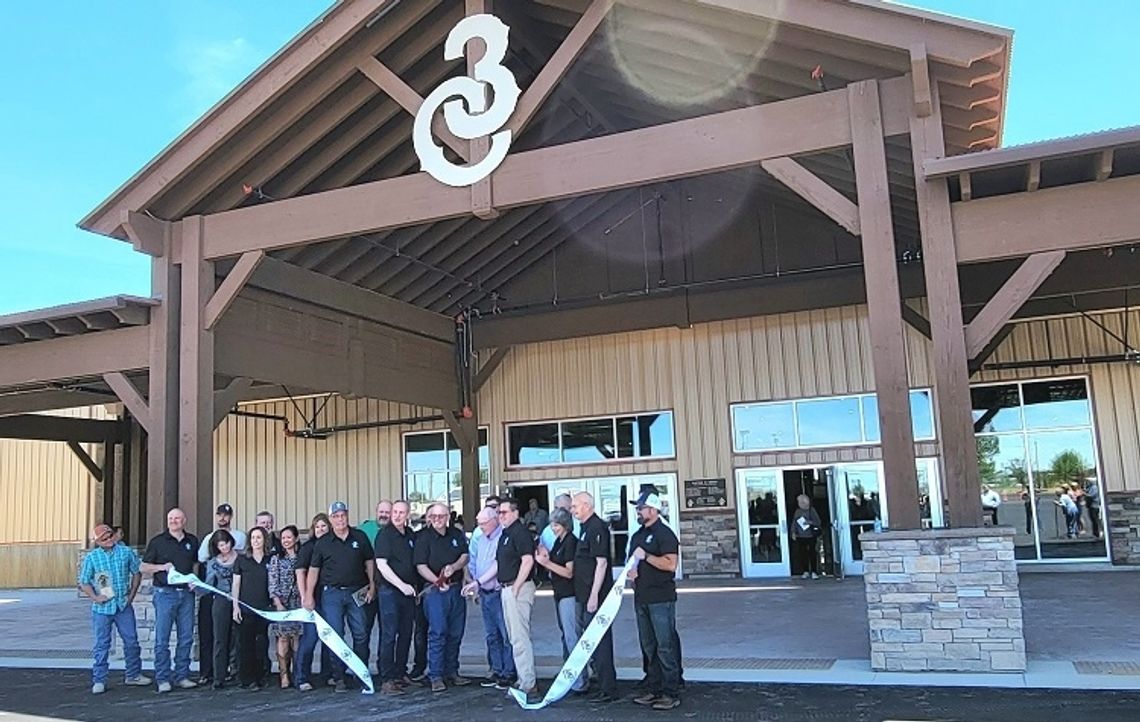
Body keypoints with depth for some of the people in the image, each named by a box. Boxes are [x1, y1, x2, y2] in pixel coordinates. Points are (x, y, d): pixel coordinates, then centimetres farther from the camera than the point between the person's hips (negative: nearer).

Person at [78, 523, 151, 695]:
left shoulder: (126, 552, 2)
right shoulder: (91, 557, -1)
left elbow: (137, 573, 10)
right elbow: (84, 583, 2)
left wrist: (131, 594, 3)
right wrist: (95, 598, -12)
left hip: (123, 605, 2)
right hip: (102, 608, -2)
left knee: (131, 641, 7)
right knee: (102, 644, 2)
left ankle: (133, 675, 21)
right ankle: (99, 681, 12)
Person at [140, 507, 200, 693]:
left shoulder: (192, 541, 11)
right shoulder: (157, 542, 2)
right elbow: (144, 567, 3)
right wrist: (163, 567, -13)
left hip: (186, 593, 3)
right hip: (165, 593, -3)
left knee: (186, 637, 5)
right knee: (162, 639, -3)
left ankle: (181, 676, 14)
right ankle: (162, 679, 4)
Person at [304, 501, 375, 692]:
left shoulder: (360, 537, 6)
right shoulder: (323, 543, 4)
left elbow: (369, 563, 12)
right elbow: (313, 570, 5)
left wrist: (372, 586, 4)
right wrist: (309, 596, -2)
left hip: (356, 592, 1)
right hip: (332, 593, -1)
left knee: (361, 635, 2)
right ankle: (339, 678, 7)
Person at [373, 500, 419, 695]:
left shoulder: (410, 535, 12)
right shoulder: (385, 535, -8)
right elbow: (381, 565, -15)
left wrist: (414, 587, 14)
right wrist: (402, 586, -19)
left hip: (408, 591, 7)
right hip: (390, 590, -7)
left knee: (406, 634, 10)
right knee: (389, 635, -7)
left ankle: (401, 673, 20)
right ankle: (387, 679, -5)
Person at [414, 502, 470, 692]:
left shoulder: (457, 535, 11)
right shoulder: (424, 538, -2)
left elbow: (465, 556, 8)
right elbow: (421, 566, -8)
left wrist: (453, 567, -12)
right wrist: (437, 581, -22)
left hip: (456, 589, 5)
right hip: (435, 591, -5)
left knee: (455, 633, 9)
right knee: (437, 632, -8)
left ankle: (451, 672, 20)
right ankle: (436, 676, -3)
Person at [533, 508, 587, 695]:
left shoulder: (571, 541, -14)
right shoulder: (558, 541, 13)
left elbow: (569, 572, -18)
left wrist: (547, 563, -22)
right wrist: (546, 556, 3)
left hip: (569, 595, -10)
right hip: (559, 594, 10)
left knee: (572, 637, -8)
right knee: (565, 636, 14)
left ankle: (580, 684, -4)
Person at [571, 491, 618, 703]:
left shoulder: (597, 528, -15)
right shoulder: (586, 529, 15)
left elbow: (601, 562, -21)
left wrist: (594, 595, -22)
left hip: (595, 595, -10)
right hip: (585, 595, 10)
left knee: (599, 640, -5)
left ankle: (608, 689, 2)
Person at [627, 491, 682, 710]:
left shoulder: (664, 534, -9)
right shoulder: (637, 535, 16)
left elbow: (670, 563, -21)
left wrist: (646, 556, -17)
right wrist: (631, 570, 6)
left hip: (661, 599, -9)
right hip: (642, 599, 9)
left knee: (665, 647, -5)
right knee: (649, 647, 13)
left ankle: (672, 694, 0)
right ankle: (655, 690, 20)